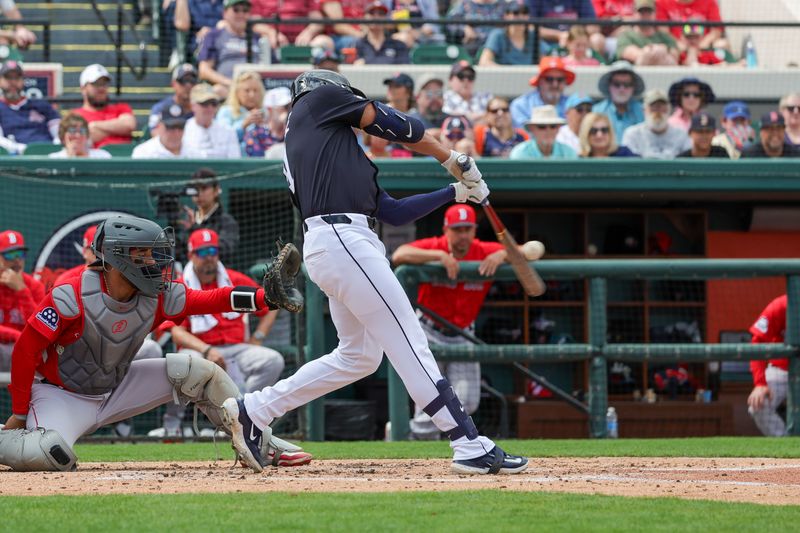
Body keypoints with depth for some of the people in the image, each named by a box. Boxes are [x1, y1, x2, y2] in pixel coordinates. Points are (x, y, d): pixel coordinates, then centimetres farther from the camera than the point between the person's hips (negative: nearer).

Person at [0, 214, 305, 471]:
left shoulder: (159, 297, -10)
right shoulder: (71, 296, -25)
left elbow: (214, 300, -16)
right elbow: (26, 349, -20)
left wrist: (268, 297, -32)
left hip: (117, 389, 6)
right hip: (63, 396, -6)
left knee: (197, 371, -7)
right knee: (50, 454, -37)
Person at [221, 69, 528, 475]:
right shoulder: (318, 97, 10)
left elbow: (395, 213, 24)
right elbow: (395, 125, 6)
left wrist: (456, 192, 22)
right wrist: (453, 160, 18)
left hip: (339, 244, 9)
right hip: (342, 239, -9)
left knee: (359, 355, 14)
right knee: (407, 342, -11)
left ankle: (252, 412, 19)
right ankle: (471, 448, -15)